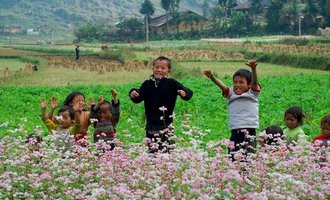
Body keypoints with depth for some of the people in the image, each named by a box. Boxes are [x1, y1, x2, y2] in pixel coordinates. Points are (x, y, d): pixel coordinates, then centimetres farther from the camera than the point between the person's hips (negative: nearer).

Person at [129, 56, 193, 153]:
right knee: (152, 150, 9)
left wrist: (185, 93, -31)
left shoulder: (171, 83, -2)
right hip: (151, 124, 4)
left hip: (166, 125, -4)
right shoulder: (147, 84, 7)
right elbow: (138, 99, 13)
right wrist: (133, 94, -9)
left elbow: (189, 93, -8)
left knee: (163, 150, -10)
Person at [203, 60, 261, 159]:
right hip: (234, 132, 3)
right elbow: (221, 85, -4)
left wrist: (253, 69, -32)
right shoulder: (231, 94, 12)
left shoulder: (252, 93, 5)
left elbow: (254, 82, -13)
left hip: (249, 132, -3)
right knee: (232, 158, 2)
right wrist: (212, 77, -23)